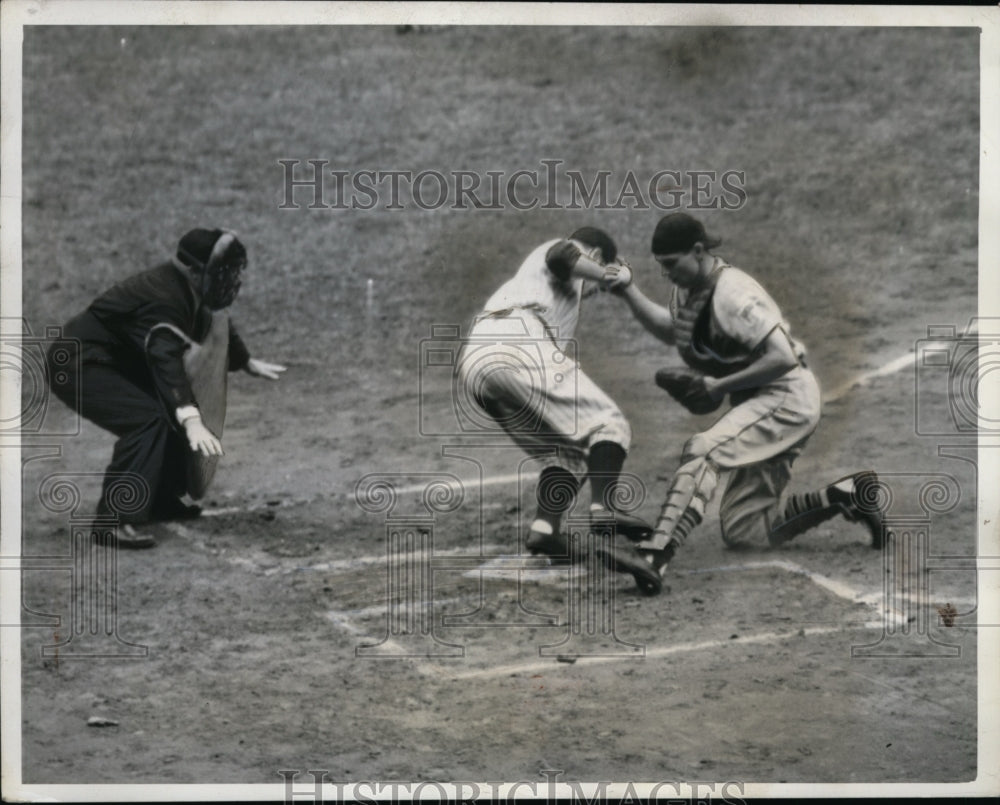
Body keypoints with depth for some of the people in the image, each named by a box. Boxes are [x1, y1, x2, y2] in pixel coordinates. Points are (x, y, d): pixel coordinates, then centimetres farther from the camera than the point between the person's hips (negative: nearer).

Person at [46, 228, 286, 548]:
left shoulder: (190, 289, 0)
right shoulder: (162, 298, -30)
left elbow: (217, 323, 23)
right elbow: (166, 362, -45)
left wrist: (247, 362, 36)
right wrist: (191, 420, -58)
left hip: (114, 361, 10)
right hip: (77, 366, -10)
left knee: (176, 410, 14)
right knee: (147, 419, -28)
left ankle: (161, 500, 25)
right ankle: (113, 520, -29)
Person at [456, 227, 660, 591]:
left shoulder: (528, 274, 43)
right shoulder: (564, 249, 17)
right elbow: (562, 257, -5)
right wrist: (603, 274, 8)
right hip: (518, 347, -8)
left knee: (568, 451, 15)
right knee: (608, 425, -6)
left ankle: (545, 529, -9)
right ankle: (603, 508, -32)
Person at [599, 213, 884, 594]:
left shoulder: (732, 294, -21)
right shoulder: (687, 288, 6)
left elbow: (783, 358, -27)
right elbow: (671, 330, 27)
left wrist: (720, 385, -21)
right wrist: (628, 291, 13)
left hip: (787, 396, -10)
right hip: (762, 404, 10)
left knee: (702, 451, -31)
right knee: (742, 529, 8)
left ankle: (656, 553, -45)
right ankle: (847, 495, 12)